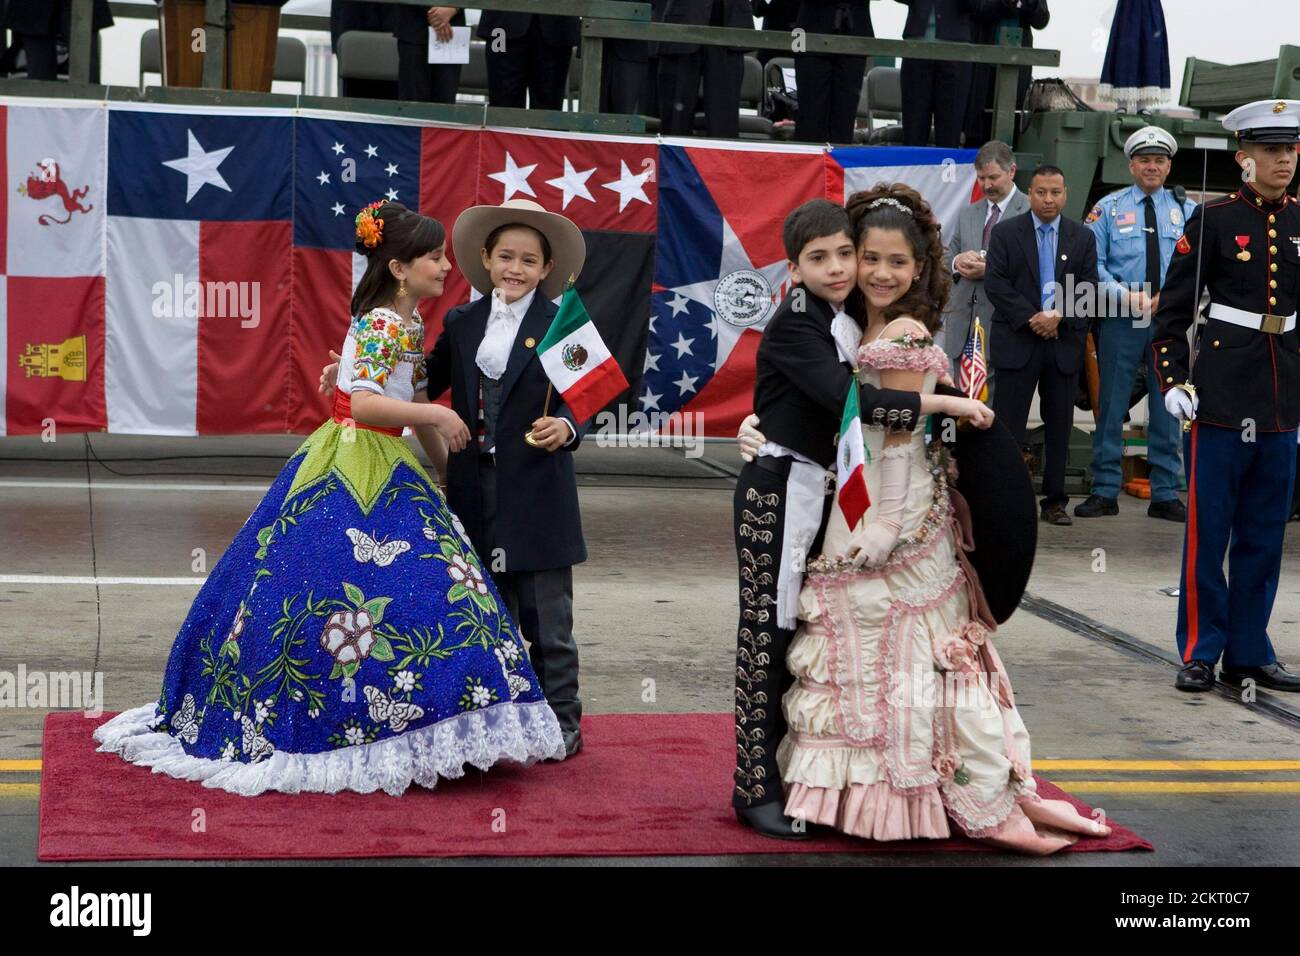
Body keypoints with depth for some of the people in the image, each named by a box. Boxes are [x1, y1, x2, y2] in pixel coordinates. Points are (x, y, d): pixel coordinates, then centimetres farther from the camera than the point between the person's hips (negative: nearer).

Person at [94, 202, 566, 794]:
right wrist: (439, 415, -21)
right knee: (325, 587, -9)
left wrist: (449, 468, 23)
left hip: (387, 473, 9)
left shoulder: (410, 324, 13)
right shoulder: (380, 324, -15)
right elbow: (364, 403, -26)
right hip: (345, 475, -9)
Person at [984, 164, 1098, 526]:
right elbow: (995, 283, -5)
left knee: (1059, 425, 6)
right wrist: (1030, 318, -13)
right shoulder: (1005, 232, 3)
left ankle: (1055, 501, 13)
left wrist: (1059, 317, -11)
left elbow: (1088, 290, 5)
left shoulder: (1082, 237, 10)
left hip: (1064, 343, 2)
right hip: (1017, 342, -2)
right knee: (1007, 422, -4)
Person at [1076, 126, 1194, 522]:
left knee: (1167, 408, 6)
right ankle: (1104, 492, 10)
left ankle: (1165, 495, 14)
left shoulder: (1188, 211, 8)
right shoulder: (1108, 208, 4)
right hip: (1121, 321, -1)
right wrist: (1124, 294, -17)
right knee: (1111, 405, 2)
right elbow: (1092, 263, -2)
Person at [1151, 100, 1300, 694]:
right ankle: (1200, 655, 10)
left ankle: (1249, 654, 19)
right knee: (1208, 530, 0)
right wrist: (1173, 379, -11)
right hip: (1221, 393, -4)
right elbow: (1173, 309, -3)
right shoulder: (1214, 220, -4)